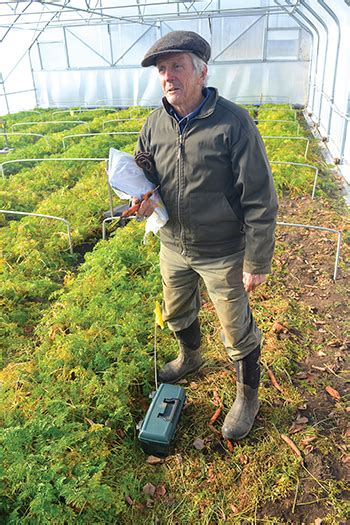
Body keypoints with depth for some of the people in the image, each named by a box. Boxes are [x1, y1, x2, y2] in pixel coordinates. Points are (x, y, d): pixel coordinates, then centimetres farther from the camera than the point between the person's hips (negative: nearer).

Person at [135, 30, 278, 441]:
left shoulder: (233, 123, -20)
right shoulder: (155, 124, -3)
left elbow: (260, 200, -18)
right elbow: (140, 169, 13)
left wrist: (257, 262, -16)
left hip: (221, 254, -5)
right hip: (172, 246, 6)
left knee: (238, 331, 10)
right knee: (177, 313, 26)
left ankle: (247, 396, 37)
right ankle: (190, 357, 58)